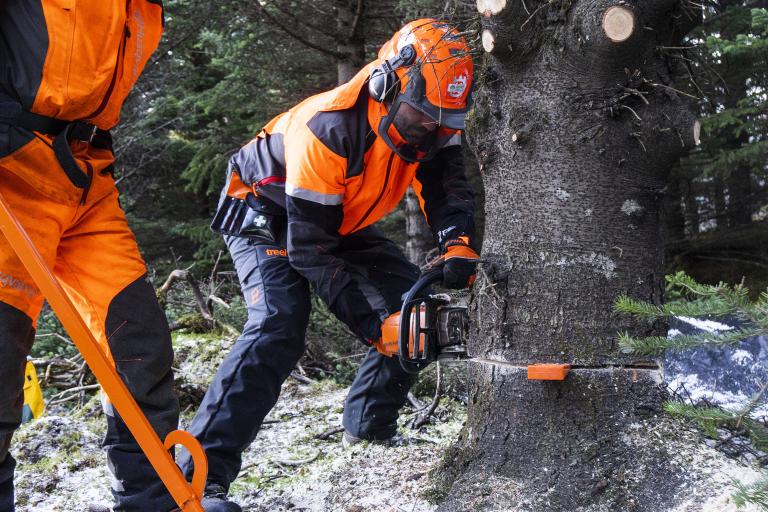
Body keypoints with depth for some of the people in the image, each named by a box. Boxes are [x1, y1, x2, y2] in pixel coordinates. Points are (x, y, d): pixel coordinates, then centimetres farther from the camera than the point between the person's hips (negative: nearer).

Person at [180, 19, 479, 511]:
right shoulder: (328, 129, -37)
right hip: (267, 214, -7)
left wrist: (459, 248, -40)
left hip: (341, 221, 8)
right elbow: (309, 249, -35)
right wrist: (373, 322, -36)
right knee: (278, 325, -29)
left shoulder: (429, 119, -17)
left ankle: (369, 421, 17)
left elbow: (448, 187, -19)